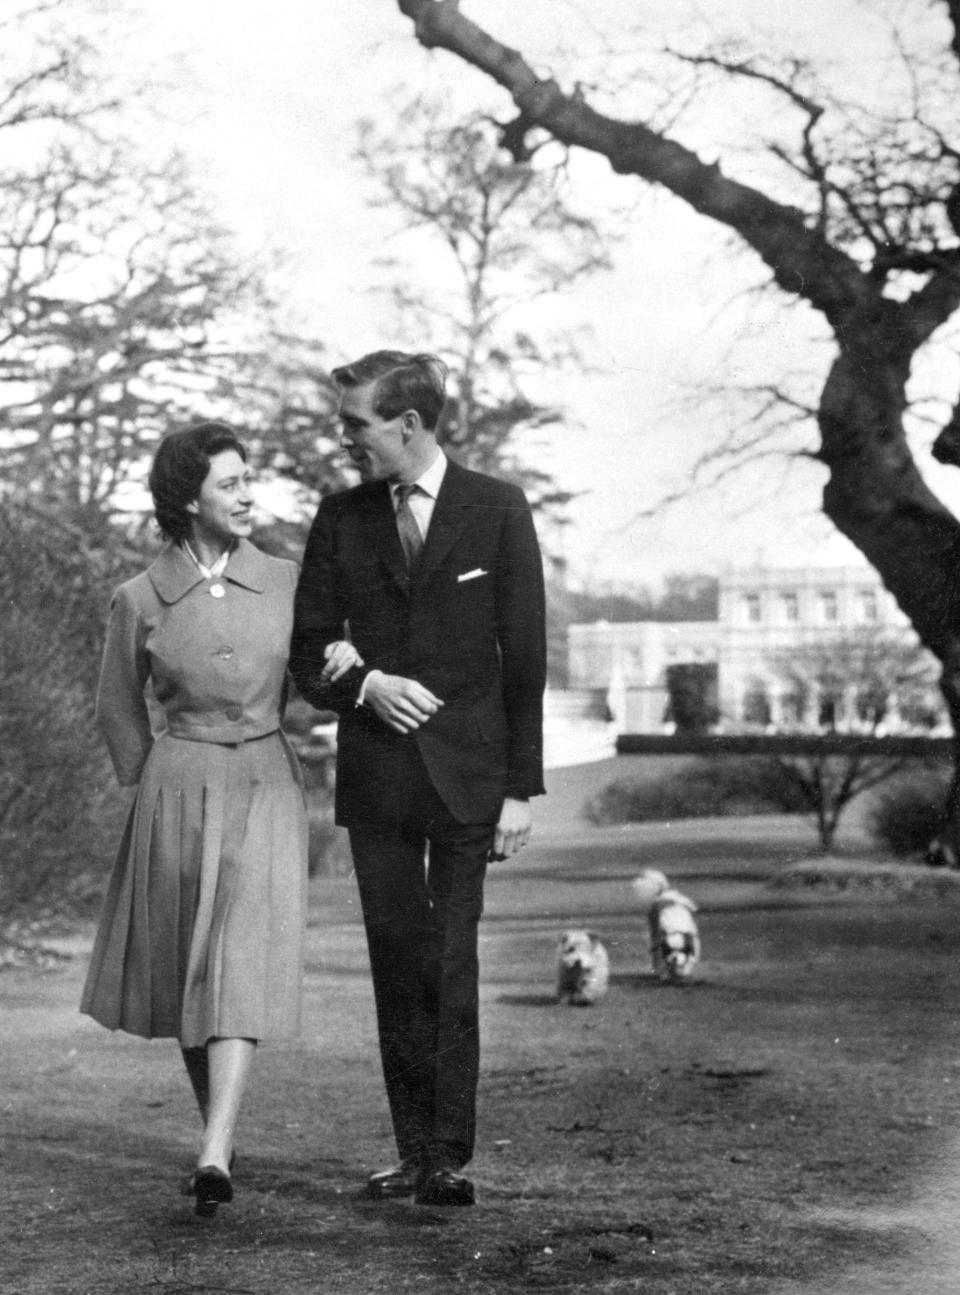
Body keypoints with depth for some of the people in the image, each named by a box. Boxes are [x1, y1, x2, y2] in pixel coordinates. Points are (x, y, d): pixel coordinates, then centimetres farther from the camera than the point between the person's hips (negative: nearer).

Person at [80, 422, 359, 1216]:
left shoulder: (284, 582, 2)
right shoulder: (141, 600, -2)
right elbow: (119, 710, 11)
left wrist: (347, 658, -7)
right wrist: (152, 787, 12)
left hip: (267, 788, 0)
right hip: (178, 789, 1)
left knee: (242, 969, -12)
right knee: (183, 969, 9)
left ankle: (214, 1158, -20)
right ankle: (219, 1127, 28)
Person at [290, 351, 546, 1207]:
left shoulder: (496, 510, 0)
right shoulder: (341, 519, 8)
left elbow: (525, 655, -1)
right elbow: (308, 654, 11)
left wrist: (522, 786, -5)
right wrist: (364, 683, -11)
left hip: (466, 774, -3)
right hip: (374, 776, 3)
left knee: (452, 967, -5)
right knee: (397, 967, 5)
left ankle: (450, 1158, -1)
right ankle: (414, 1151, 11)